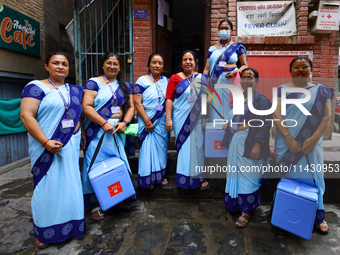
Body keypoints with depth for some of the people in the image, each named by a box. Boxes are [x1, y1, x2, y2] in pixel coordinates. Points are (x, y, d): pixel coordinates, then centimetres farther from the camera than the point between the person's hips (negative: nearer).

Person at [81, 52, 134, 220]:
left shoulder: (126, 85, 15)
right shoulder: (94, 83, 0)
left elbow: (131, 106, 12)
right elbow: (86, 106, -10)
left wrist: (125, 122, -6)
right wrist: (104, 123, -18)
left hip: (118, 130, 5)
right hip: (97, 130, -4)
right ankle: (95, 205, 9)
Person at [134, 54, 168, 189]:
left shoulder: (166, 81, 10)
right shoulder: (142, 81, -4)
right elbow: (137, 102, -11)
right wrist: (147, 121, -15)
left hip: (162, 122, 5)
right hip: (147, 122, -4)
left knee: (161, 148, 11)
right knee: (147, 148, 0)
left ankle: (160, 175, 27)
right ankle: (148, 179, 13)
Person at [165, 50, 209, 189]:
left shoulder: (201, 78, 12)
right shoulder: (175, 78, 4)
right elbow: (169, 99, -1)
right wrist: (168, 118, -9)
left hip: (197, 119, 2)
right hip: (181, 119, -2)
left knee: (197, 146, 3)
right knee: (184, 148, 2)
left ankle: (200, 177, 19)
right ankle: (185, 177, 16)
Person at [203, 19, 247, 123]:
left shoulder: (237, 47, 10)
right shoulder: (212, 49, 16)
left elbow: (245, 65, 7)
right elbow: (207, 69, 9)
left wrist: (235, 72, -13)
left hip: (231, 81, -2)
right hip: (216, 82, 2)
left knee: (229, 108, -4)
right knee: (216, 109, 0)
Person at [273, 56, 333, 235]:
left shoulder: (321, 91, 9)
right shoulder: (282, 90, 5)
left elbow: (326, 117, 1)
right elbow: (277, 115, -5)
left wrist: (314, 138, -13)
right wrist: (289, 138, -15)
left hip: (311, 143, 1)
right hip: (286, 143, -1)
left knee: (313, 177, 4)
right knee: (288, 177, 5)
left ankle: (318, 216, 23)